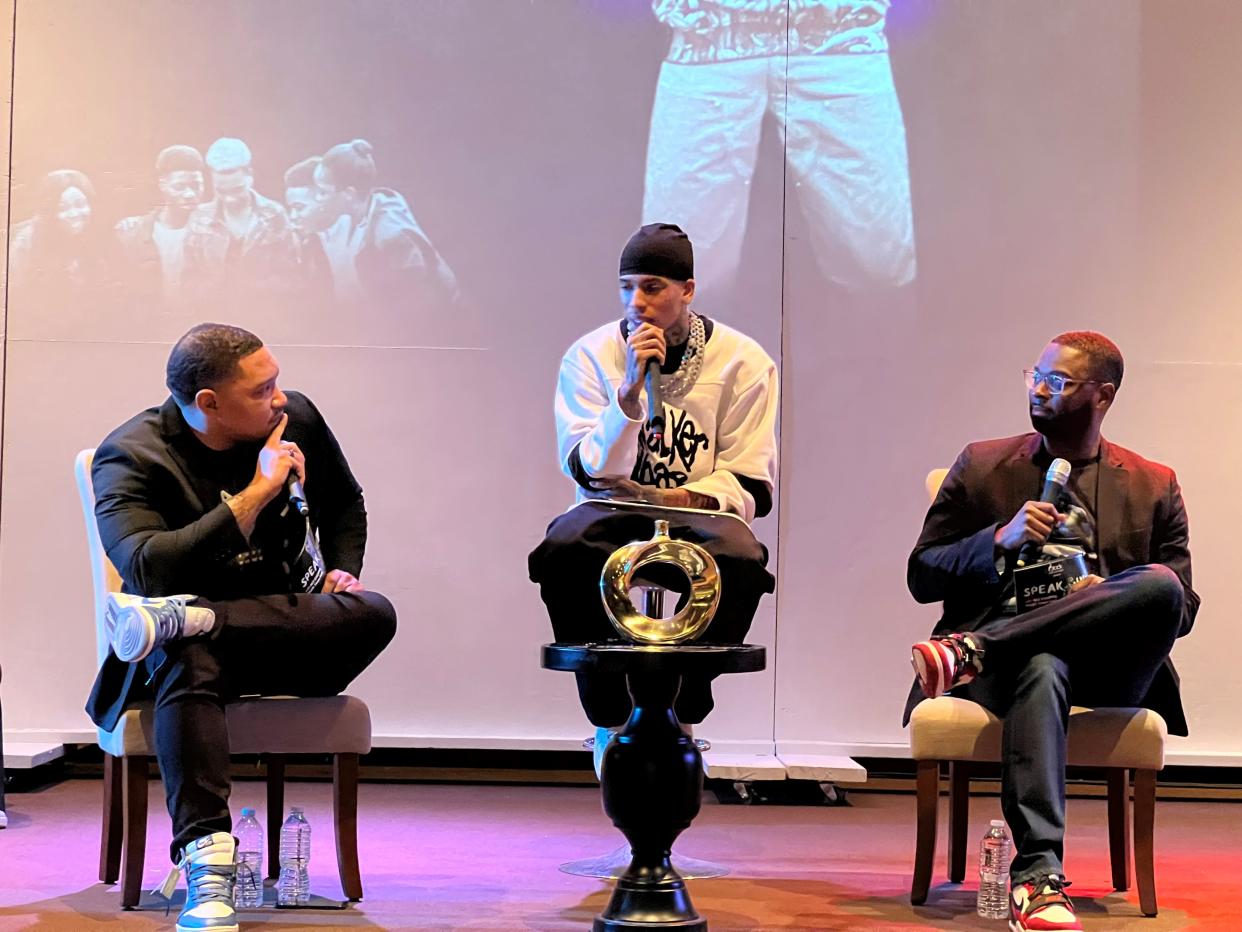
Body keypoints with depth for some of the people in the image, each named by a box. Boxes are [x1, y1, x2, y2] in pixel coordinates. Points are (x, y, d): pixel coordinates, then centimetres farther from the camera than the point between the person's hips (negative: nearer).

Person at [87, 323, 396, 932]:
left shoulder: (297, 418, 3)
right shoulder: (129, 456, -10)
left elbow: (344, 503, 24)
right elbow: (145, 568, -28)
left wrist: (342, 568, 5)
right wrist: (256, 494, -24)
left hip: (290, 631, 4)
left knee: (374, 614, -28)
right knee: (187, 666, -39)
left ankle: (184, 619, -30)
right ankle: (207, 871, -48)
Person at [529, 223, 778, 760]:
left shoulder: (742, 360, 1)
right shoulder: (590, 355, 2)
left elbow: (752, 484, 1)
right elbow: (588, 471, -8)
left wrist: (692, 498, -17)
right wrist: (629, 391, -19)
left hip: (700, 512, 0)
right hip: (612, 509, 1)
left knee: (741, 560, -35)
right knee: (562, 550, -34)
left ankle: (684, 713, -13)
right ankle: (609, 717, -16)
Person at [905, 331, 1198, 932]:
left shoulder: (1154, 488, 18)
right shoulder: (982, 466, 18)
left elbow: (1181, 607, 13)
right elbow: (922, 576, 13)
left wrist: (1111, 598, -9)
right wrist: (1000, 540, -5)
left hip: (1106, 670, 1)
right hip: (1012, 653, -1)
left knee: (1161, 585, -32)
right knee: (1041, 668, -39)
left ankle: (970, 652, -31)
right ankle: (1037, 876, -47)